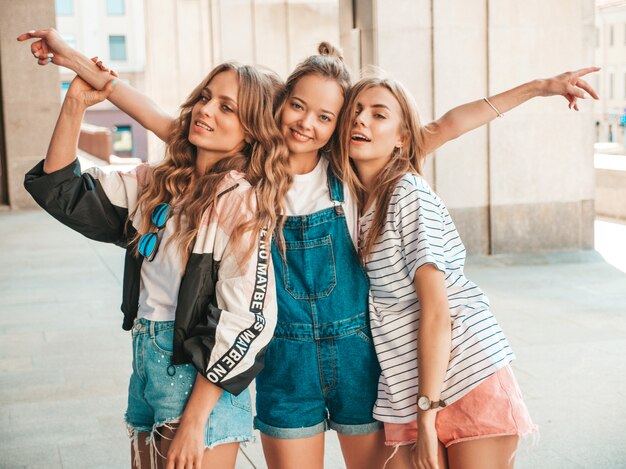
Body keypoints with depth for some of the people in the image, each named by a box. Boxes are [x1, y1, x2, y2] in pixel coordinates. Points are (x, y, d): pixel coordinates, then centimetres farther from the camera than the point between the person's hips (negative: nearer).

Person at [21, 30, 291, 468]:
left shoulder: (243, 202, -14)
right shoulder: (157, 184, 5)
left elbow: (245, 321, -17)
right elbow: (63, 191, 9)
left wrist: (194, 421, -17)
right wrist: (76, 103, 1)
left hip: (203, 379, -6)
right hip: (146, 366, 6)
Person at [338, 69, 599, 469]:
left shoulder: (409, 195, -13)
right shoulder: (359, 194, 6)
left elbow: (435, 309, -15)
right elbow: (444, 126, 8)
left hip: (469, 379, -6)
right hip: (407, 393, 6)